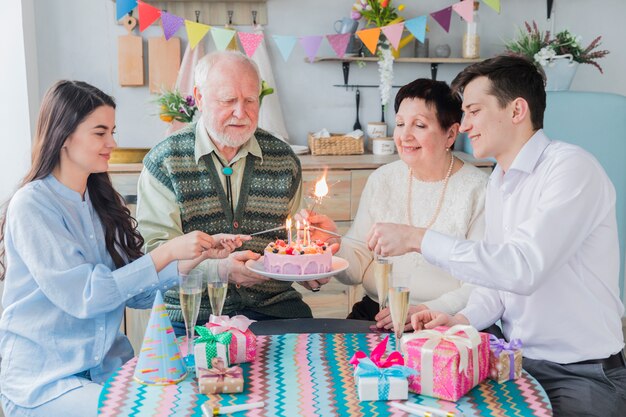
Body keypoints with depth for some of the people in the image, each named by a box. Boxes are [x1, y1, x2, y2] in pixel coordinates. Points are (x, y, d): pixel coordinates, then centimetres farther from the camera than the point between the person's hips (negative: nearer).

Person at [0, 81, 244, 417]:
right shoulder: (31, 206, -11)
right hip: (44, 381, -6)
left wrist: (198, 255, -6)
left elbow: (137, 293, 5)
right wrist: (167, 253, -21)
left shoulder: (100, 201, 9)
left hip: (109, 365, 6)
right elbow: (83, 296, -20)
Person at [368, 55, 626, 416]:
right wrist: (463, 319, -7)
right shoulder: (499, 182, 11)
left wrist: (418, 239, -25)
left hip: (584, 376, -7)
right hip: (517, 360, 7)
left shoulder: (572, 168, -17)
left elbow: (524, 268, -29)